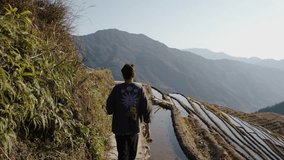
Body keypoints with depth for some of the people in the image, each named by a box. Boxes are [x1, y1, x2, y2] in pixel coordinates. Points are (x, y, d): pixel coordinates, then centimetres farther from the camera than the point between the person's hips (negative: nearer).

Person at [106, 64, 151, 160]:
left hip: (119, 127, -2)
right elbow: (146, 109, -4)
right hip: (134, 127, 2)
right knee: (132, 152, 24)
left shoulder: (117, 89, -12)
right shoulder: (140, 89, -7)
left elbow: (109, 108, -7)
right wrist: (147, 127, 5)